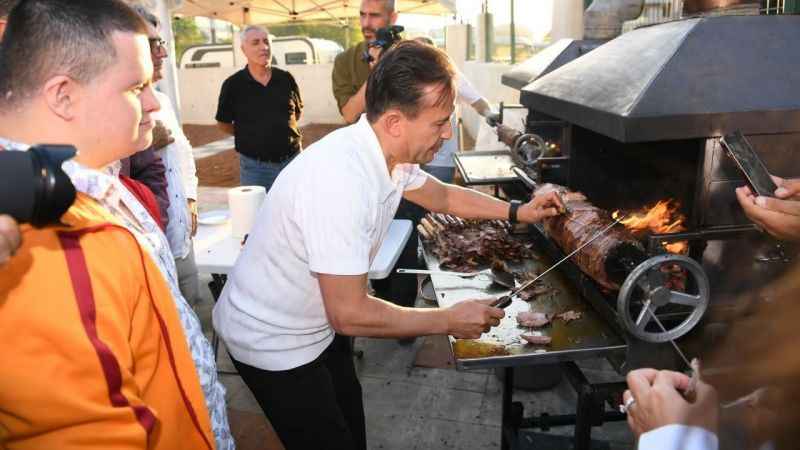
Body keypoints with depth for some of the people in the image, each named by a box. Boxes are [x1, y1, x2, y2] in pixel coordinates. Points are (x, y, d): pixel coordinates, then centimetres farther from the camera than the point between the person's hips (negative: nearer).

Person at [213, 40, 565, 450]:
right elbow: (349, 314, -33)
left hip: (319, 323, 8)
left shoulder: (390, 154, -8)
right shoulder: (340, 179, -36)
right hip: (272, 341, -8)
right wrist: (450, 320, -22)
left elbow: (441, 195, 14)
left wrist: (517, 211, 7)